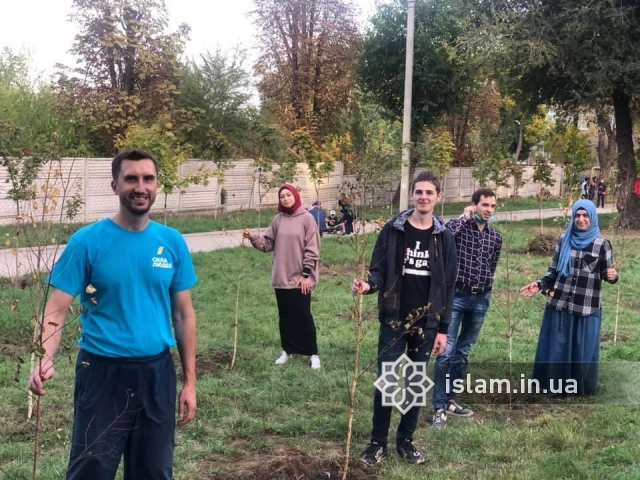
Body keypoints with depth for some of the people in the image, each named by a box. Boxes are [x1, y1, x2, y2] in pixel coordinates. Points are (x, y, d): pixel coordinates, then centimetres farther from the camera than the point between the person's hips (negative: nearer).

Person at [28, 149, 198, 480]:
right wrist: (45, 359, -31)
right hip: (102, 372, -3)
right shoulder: (88, 241, -9)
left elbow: (183, 314, 6)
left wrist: (189, 381, 5)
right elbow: (57, 308, -12)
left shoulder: (173, 242, 1)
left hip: (157, 372, 3)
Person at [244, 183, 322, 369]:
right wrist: (252, 238, -11)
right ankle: (287, 350, 25)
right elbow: (267, 243, 6)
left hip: (300, 278, -4)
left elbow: (312, 250, -9)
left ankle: (313, 353, 12)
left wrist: (306, 274, -12)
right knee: (286, 315, 12)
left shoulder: (307, 219, -7)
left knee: (303, 315, 0)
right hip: (281, 277, 4)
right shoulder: (278, 220, 6)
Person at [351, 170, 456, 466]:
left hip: (427, 324, 2)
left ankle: (406, 440, 24)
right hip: (393, 321, -2)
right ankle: (378, 442, 14)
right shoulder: (393, 230, -3)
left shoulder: (444, 237, 2)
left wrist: (443, 328, 2)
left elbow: (448, 285, 4)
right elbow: (379, 270, -1)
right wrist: (368, 285, -25)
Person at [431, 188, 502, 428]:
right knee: (446, 351, -9)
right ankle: (439, 407, -5)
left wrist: (485, 289, 15)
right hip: (456, 295, -5)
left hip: (481, 299, 5)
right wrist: (464, 218, -20)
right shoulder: (457, 225, -6)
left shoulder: (495, 237, 9)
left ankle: (450, 400, 22)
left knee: (463, 352, 12)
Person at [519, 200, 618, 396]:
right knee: (557, 346, 8)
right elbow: (553, 271, 9)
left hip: (587, 307, -2)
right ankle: (556, 387, 21)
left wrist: (613, 276, -21)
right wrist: (540, 285, -5)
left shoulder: (602, 244, -2)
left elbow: (607, 274, 1)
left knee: (583, 348, 5)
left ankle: (582, 388, 20)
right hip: (559, 304, 2)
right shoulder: (564, 240, 4)